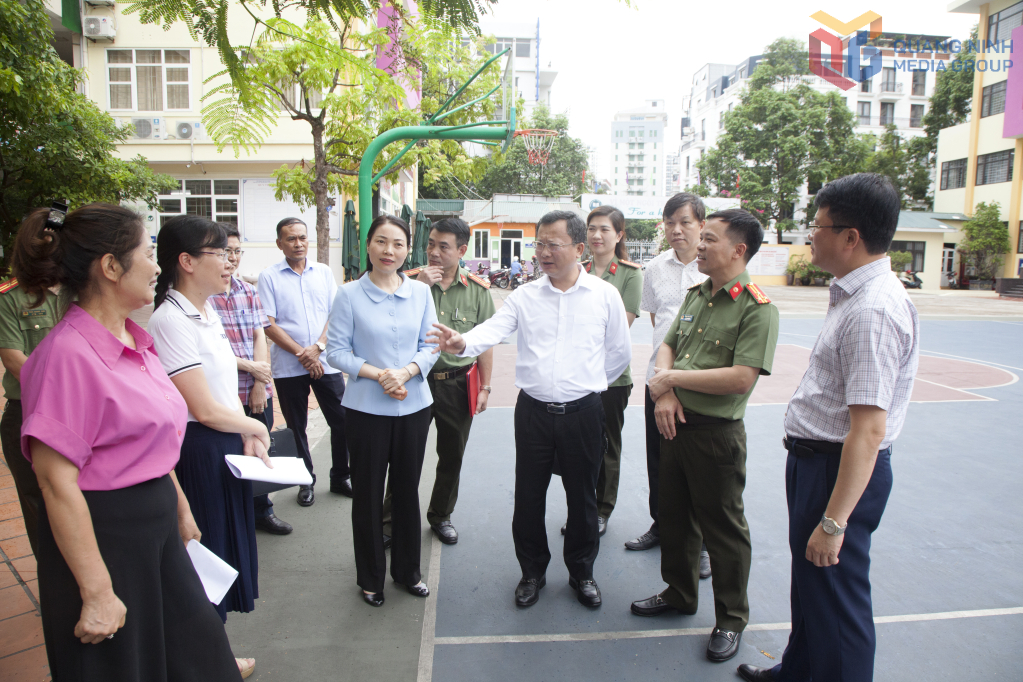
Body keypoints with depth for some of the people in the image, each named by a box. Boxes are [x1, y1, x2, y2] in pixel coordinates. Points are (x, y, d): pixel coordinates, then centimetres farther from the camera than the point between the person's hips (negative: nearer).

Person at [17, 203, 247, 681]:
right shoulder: (68, 353, -22)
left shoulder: (134, 341, 5)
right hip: (103, 537, -8)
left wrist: (180, 508, 21)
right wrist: (96, 593, -21)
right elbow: (57, 482, -23)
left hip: (155, 529, 8)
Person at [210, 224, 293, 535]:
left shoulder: (248, 291, 10)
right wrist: (251, 367, -11)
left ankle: (262, 511, 33)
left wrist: (260, 384, -3)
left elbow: (260, 336, 6)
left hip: (258, 390, 6)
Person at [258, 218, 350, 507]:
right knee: (296, 427, 9)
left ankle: (340, 477, 22)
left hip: (326, 362, 2)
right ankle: (306, 482, 25)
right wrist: (302, 354, -12)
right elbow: (269, 325, -5)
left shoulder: (324, 272, 8)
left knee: (341, 420, 4)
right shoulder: (269, 277, 1)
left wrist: (318, 347, -11)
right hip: (288, 367, -1)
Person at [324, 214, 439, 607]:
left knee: (407, 489, 14)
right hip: (367, 409, -2)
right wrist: (378, 374, -18)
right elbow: (336, 350, -6)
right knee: (368, 493, 9)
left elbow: (430, 346, 3)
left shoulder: (420, 292, 3)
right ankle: (370, 578, 29)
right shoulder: (349, 295, -6)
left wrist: (405, 372, -14)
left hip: (414, 406, 3)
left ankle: (408, 570, 33)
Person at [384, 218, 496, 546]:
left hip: (458, 384, 2)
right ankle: (391, 520, 25)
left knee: (452, 456, 15)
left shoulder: (478, 290, 0)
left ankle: (441, 515, 36)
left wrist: (484, 387, 3)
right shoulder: (409, 281, -4)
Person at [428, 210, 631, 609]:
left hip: (582, 412, -1)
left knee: (582, 496, 12)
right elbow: (492, 330, -13)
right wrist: (463, 343, -33)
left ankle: (581, 571, 34)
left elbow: (619, 354, 8)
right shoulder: (524, 296, 1)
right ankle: (532, 572, 31)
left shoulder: (605, 295, -1)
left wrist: (586, 384, 11)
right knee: (528, 497, 9)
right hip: (533, 410, 1)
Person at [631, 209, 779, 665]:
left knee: (722, 528, 8)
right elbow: (667, 346, 13)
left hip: (717, 433, -7)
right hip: (676, 422, 7)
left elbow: (742, 378, -24)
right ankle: (679, 594, 41)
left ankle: (731, 619, 28)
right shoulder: (695, 295, 9)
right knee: (674, 515, 20)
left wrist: (673, 378, -17)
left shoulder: (757, 307, -15)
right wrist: (664, 392, -6)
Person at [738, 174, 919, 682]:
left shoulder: (873, 312, -26)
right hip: (813, 458, 11)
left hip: (840, 469, -11)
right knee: (808, 579, 26)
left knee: (834, 595, 6)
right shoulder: (852, 294, 8)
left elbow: (868, 430, -29)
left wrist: (834, 521, -27)